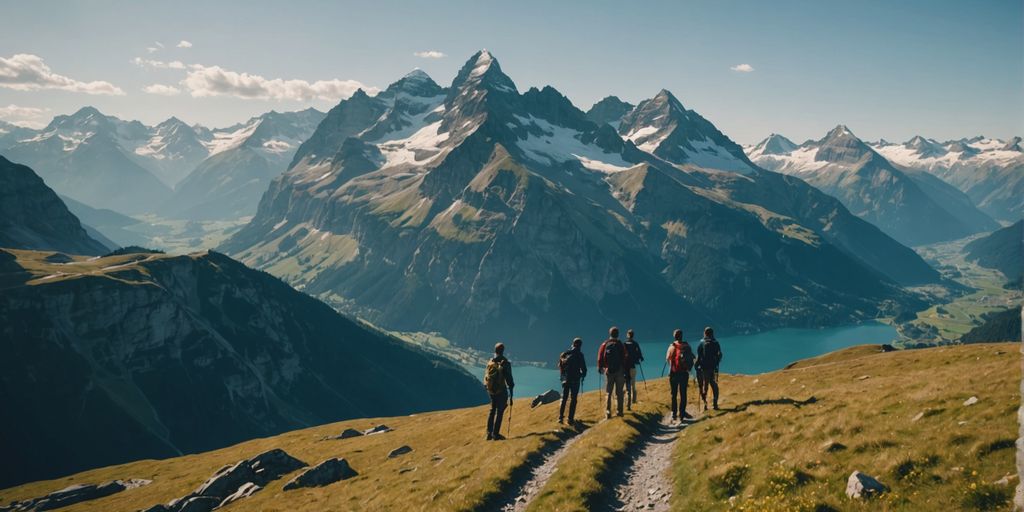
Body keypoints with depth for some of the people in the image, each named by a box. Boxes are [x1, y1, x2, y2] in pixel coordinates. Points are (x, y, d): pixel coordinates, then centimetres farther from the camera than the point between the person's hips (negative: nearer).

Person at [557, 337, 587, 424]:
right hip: (575, 379, -4)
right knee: (573, 399, 2)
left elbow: (560, 366, 12)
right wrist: (583, 375, 11)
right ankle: (571, 418, -1)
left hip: (565, 379, 4)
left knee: (564, 398, 13)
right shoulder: (579, 355, -9)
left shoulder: (564, 354, 5)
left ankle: (561, 417, 8)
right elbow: (583, 368, -8)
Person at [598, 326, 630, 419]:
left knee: (608, 393, 7)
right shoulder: (620, 345, -4)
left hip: (608, 371, 1)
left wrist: (600, 368, 12)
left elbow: (600, 358, -1)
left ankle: (608, 412, 0)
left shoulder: (604, 345, -1)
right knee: (619, 393, 9)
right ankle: (620, 411, 13)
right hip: (619, 372, -1)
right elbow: (625, 358, -4)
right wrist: (625, 371, 4)